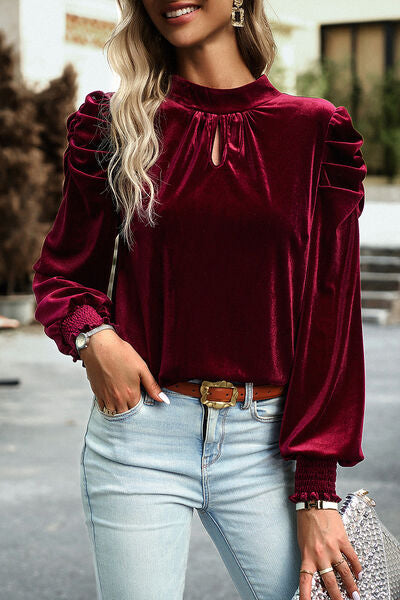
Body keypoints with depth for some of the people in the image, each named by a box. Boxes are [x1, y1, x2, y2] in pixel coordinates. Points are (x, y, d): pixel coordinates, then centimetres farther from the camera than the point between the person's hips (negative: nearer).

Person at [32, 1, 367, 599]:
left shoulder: (315, 130, 1)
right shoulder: (118, 125, 5)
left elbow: (332, 318, 0)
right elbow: (62, 270, 13)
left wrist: (316, 488, -5)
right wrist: (92, 335, -10)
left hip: (264, 441, 0)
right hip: (140, 433, 0)